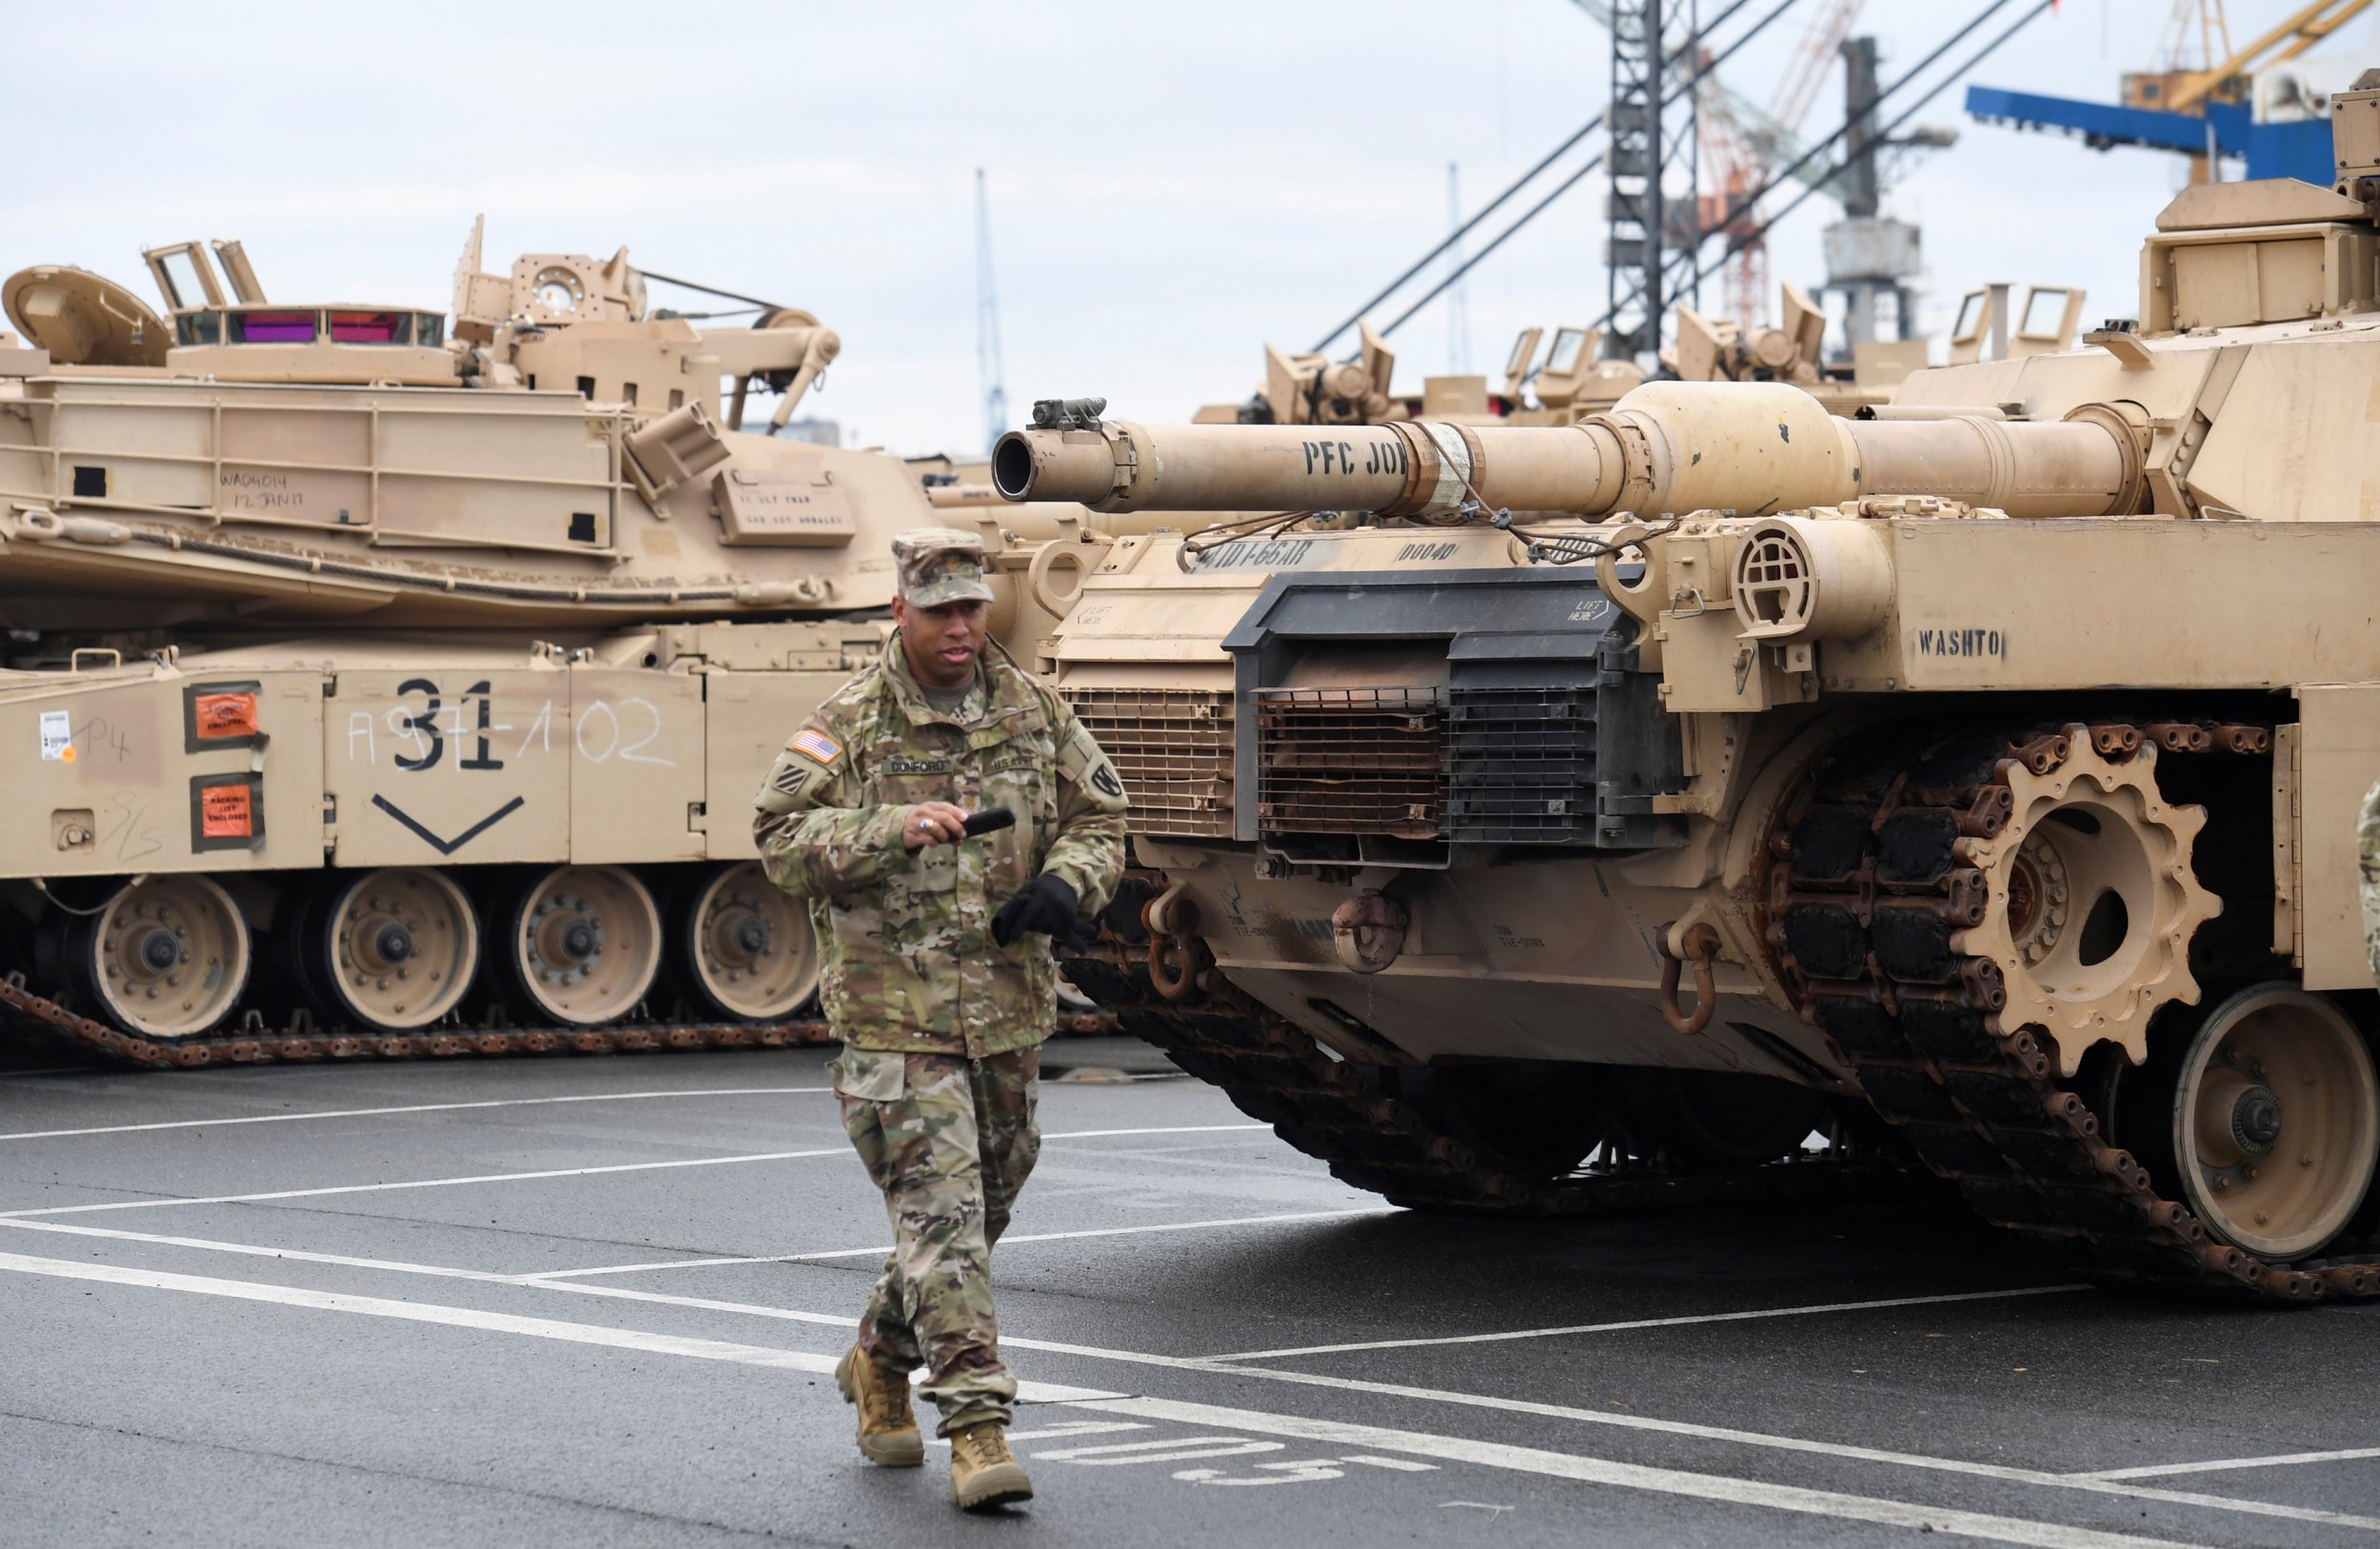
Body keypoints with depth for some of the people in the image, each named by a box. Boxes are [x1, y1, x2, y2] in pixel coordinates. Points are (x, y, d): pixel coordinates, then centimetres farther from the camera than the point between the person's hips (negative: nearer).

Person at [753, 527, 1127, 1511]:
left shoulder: (1033, 709, 8)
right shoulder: (850, 722, -4)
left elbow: (1099, 817, 14)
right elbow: (781, 838, -10)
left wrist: (1067, 885, -8)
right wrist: (892, 829, -25)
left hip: (1009, 1012, 5)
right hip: (893, 1015, -5)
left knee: (974, 1213, 15)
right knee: (942, 1214, -13)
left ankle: (881, 1363, 39)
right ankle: (976, 1428, -13)